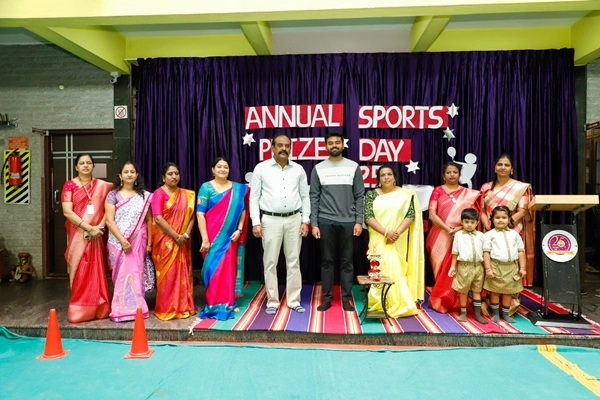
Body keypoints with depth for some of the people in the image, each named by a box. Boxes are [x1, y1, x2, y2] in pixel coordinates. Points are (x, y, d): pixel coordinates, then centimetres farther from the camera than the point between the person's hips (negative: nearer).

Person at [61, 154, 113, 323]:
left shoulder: (101, 186, 6)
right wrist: (89, 228, -17)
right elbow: (67, 212, -11)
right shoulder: (69, 185, -1)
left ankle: (98, 309, 15)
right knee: (79, 272, 2)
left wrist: (100, 226, -13)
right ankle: (79, 310, 12)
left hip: (96, 235, 2)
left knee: (96, 271, 6)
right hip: (77, 235, -2)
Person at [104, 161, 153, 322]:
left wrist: (149, 242, 3)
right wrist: (122, 240, -16)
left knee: (135, 274, 2)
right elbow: (109, 220, -7)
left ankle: (134, 308, 10)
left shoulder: (144, 196, 7)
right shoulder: (113, 195, 2)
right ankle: (122, 309, 9)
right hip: (118, 242, -1)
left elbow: (149, 220, 8)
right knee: (121, 275, 1)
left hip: (138, 242, 1)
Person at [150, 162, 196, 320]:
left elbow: (191, 215, 7)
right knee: (167, 275, -1)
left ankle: (183, 307, 18)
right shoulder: (159, 193, -6)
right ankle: (166, 310, 9)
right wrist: (176, 236, -16)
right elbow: (158, 219, -15)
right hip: (165, 241, -5)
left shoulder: (186, 194, 10)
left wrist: (186, 234, -9)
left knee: (183, 274, 8)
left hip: (182, 241, 5)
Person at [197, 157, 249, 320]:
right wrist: (205, 239, -14)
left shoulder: (238, 189, 7)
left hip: (230, 237, 3)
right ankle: (214, 305, 13)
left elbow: (242, 210, 9)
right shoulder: (206, 188, -3)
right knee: (214, 269, 0)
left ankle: (227, 303, 22)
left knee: (229, 270, 8)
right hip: (213, 237, -3)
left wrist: (239, 230, -4)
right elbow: (200, 214, -8)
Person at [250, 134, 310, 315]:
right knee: (270, 262, 4)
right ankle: (272, 301, 16)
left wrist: (305, 221, 1)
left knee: (293, 261, 7)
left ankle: (294, 300, 18)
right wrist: (256, 222, -7)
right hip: (271, 220, -2)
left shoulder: (298, 169, 7)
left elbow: (305, 196, 8)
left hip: (294, 220, 2)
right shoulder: (261, 168, 0)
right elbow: (254, 197, -1)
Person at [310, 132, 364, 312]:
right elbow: (314, 198, 3)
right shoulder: (318, 169, 4)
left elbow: (360, 196, 4)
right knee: (327, 261, 6)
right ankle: (327, 298, 16)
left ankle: (346, 298, 15)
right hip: (325, 221, 0)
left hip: (348, 221, 0)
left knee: (347, 261, 6)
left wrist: (359, 221, -3)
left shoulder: (353, 167, 4)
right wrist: (314, 224, -3)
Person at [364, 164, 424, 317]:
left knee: (398, 271, 0)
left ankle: (399, 304, 11)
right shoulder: (372, 194, 4)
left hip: (399, 242, 0)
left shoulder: (406, 194, 4)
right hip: (379, 240, 0)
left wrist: (397, 232, -18)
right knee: (383, 270, -5)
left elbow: (411, 214, -5)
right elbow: (368, 217, -6)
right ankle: (382, 304, 6)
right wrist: (386, 232, -18)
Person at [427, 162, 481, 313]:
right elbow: (432, 214, -6)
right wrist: (448, 229, -17)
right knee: (442, 270, 3)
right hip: (441, 237, -1)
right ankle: (441, 302, 13)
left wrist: (461, 228, -15)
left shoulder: (469, 194, 10)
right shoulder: (438, 191, 4)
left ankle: (456, 303, 11)